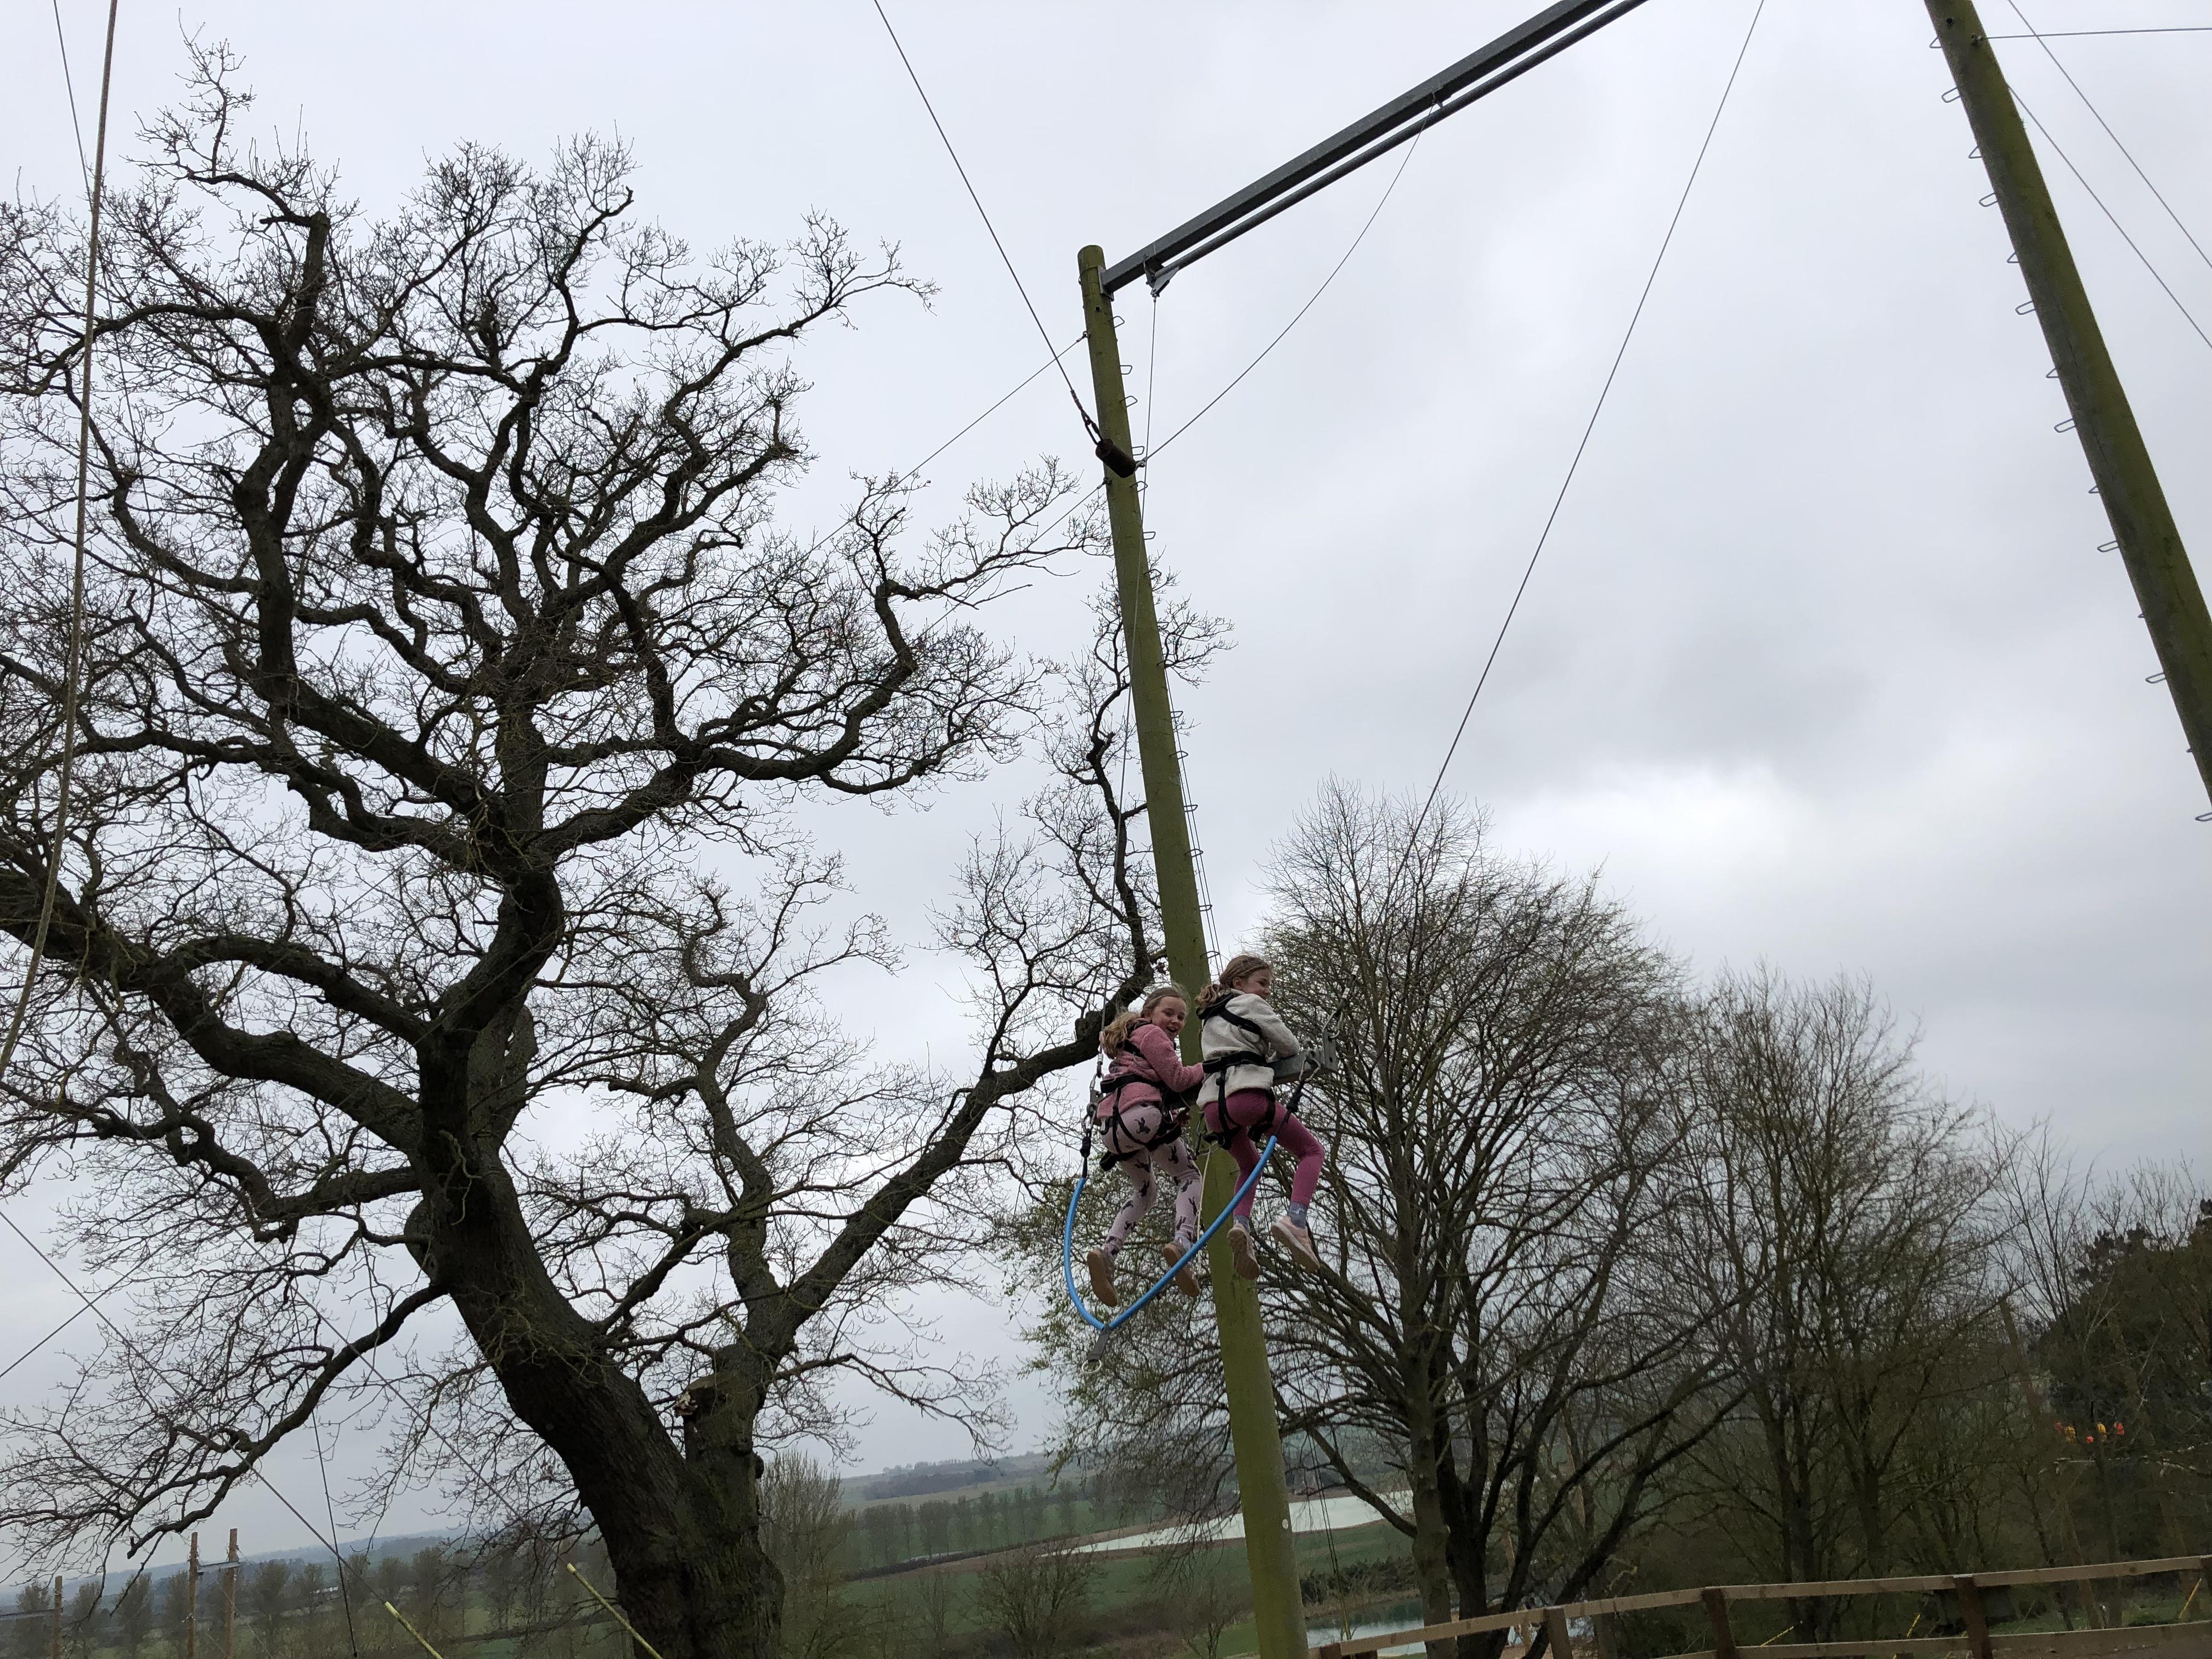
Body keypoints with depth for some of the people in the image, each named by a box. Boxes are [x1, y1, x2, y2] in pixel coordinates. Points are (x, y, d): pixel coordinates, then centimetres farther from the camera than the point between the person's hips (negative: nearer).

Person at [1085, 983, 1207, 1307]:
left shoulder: (1129, 1041, 35)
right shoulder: (1151, 1033, 6)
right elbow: (1177, 1078, -1)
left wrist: (1174, 1116, 30)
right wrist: (1210, 1067, 12)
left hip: (1114, 1128, 8)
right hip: (1144, 1114, -8)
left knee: (1142, 1191, 23)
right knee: (1188, 1176, 8)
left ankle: (1108, 1252, -1)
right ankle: (1183, 1241, -19)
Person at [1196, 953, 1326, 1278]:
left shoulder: (1209, 1017, 30)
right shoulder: (1251, 1004, 7)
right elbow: (1291, 1049, 7)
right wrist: (1271, 1062, 26)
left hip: (1213, 1105, 7)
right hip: (1248, 1095, -7)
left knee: (1249, 1166, 30)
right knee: (1312, 1150, 7)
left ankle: (1240, 1224, 1)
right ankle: (1294, 1218, -18)